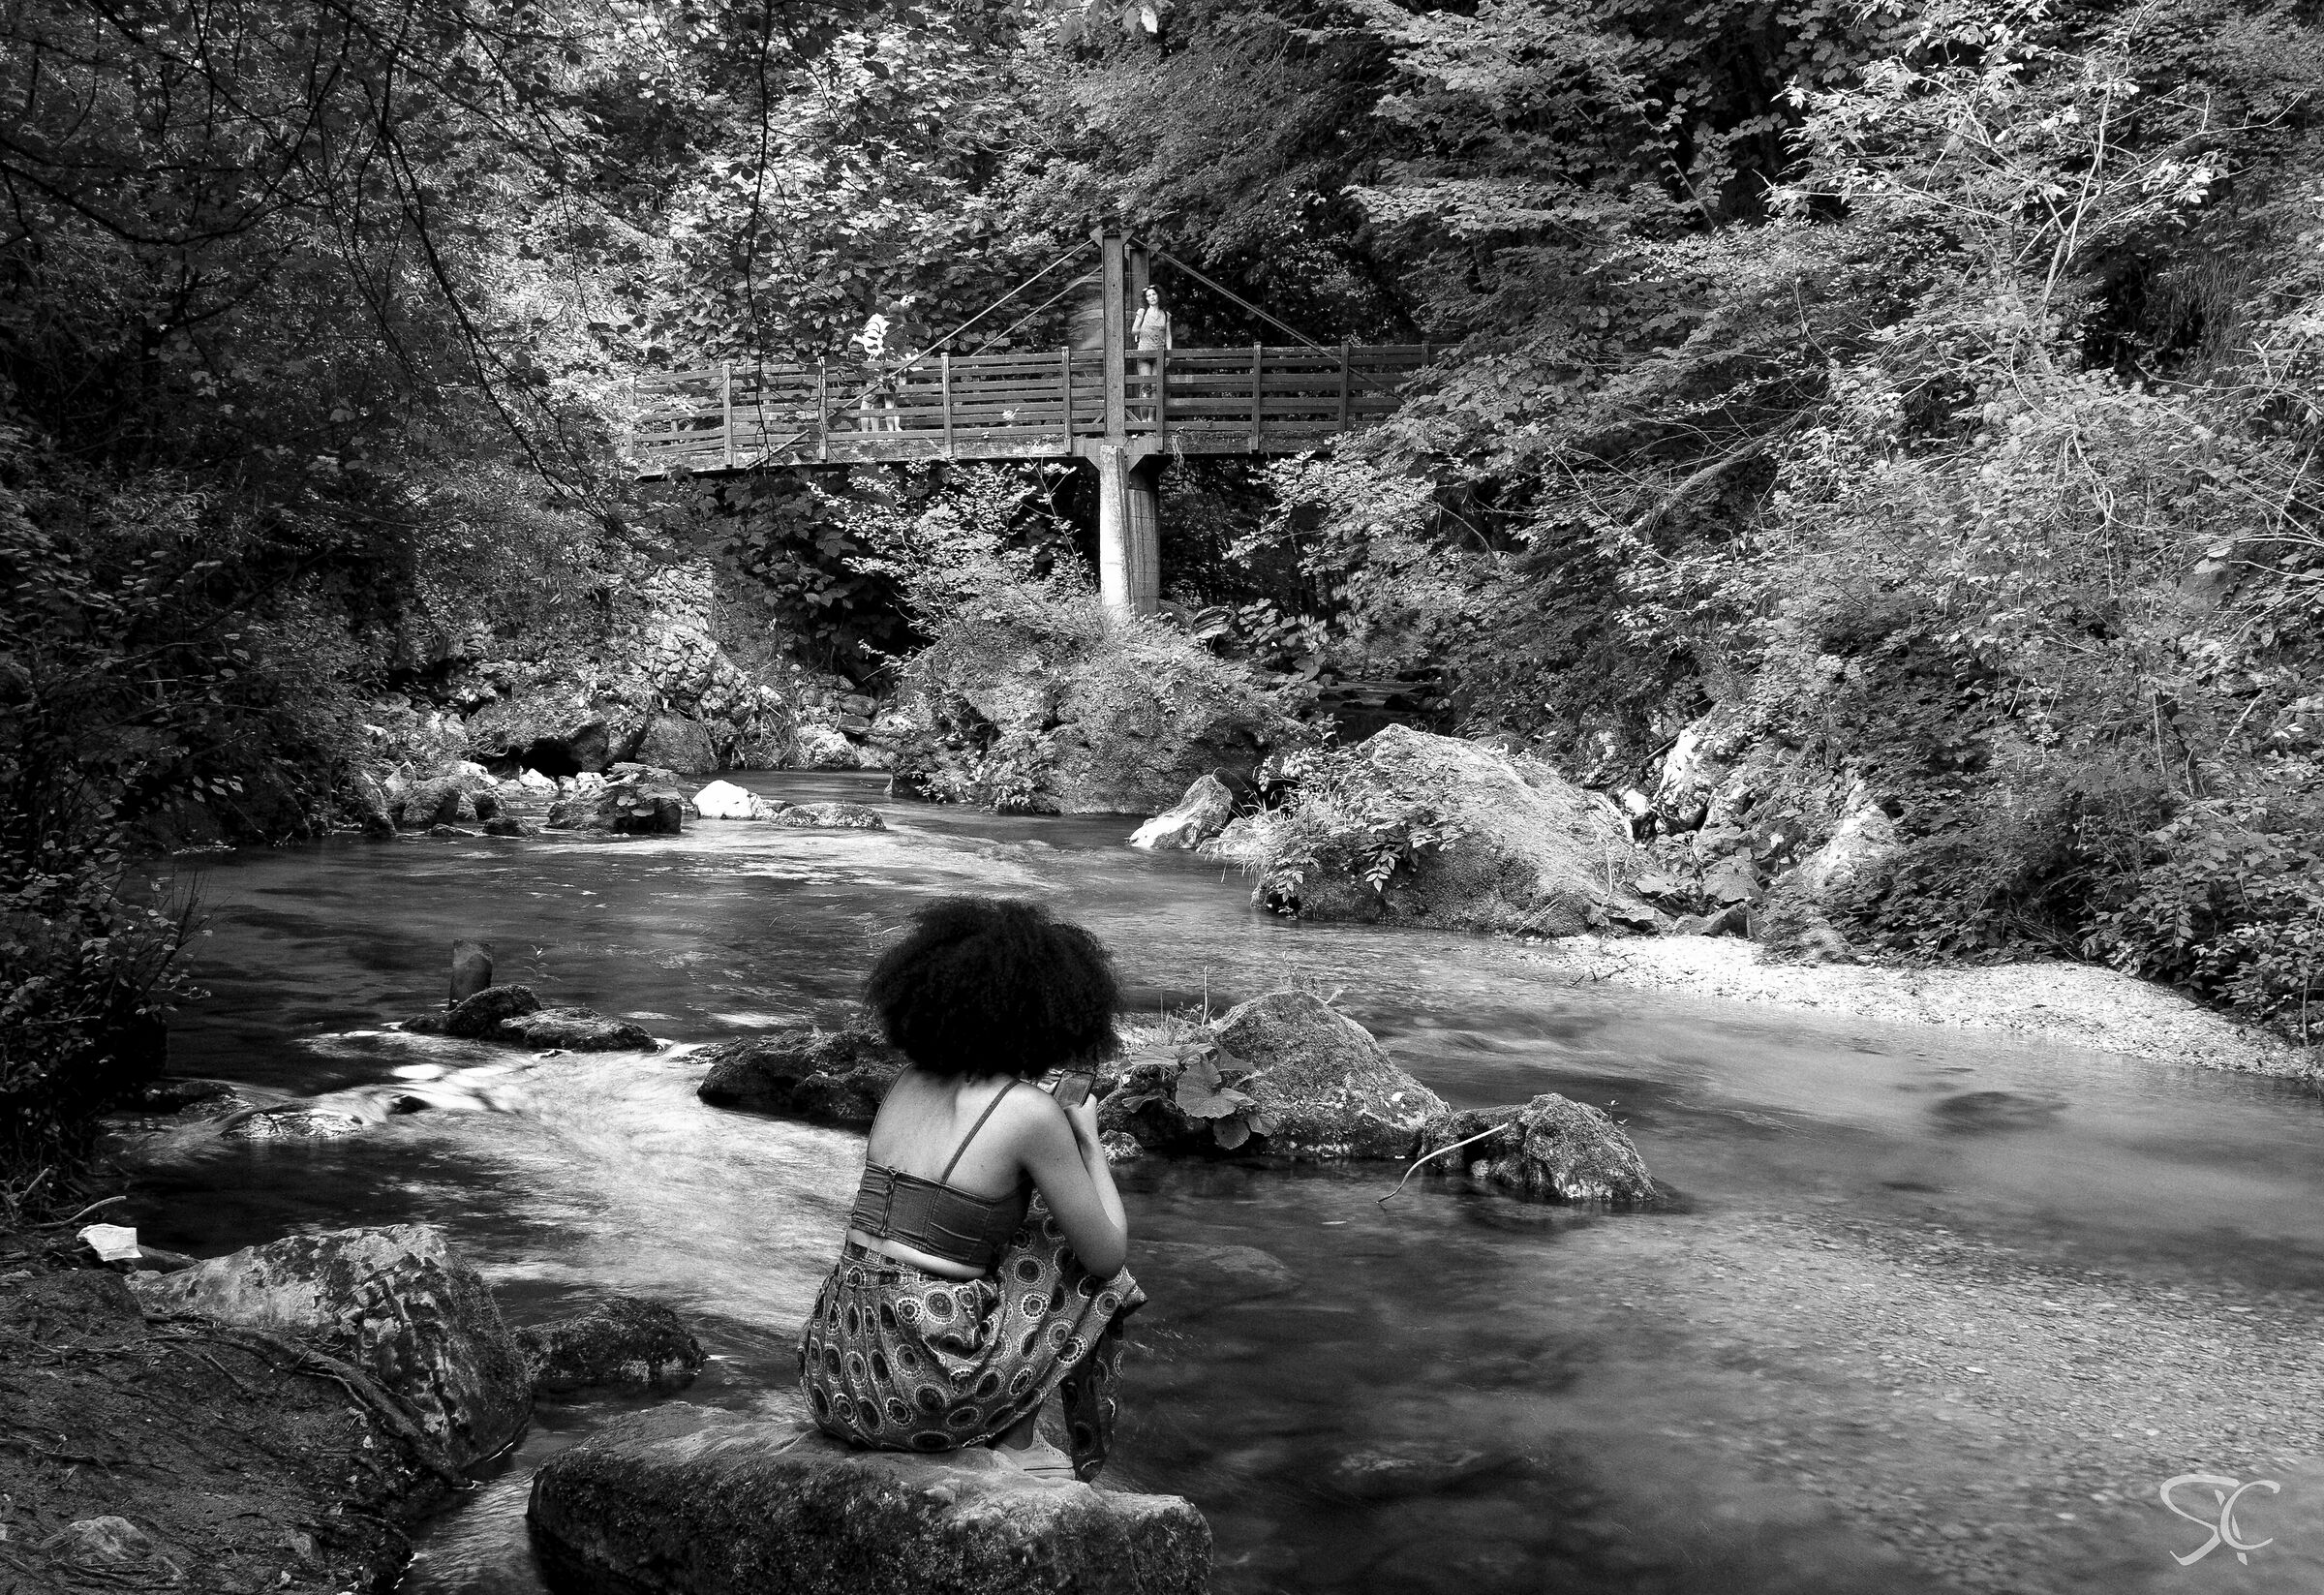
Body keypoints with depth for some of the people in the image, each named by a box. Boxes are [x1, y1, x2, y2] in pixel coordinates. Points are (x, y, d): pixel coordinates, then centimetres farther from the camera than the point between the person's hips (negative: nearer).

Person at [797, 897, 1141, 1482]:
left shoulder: (909, 1082, 10)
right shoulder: (1032, 1111, -10)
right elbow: (1109, 1253, -1)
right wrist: (1088, 1138, 13)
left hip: (832, 1372, 6)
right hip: (922, 1394, -6)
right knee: (1088, 1272, 16)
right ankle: (1014, 1441, 16)